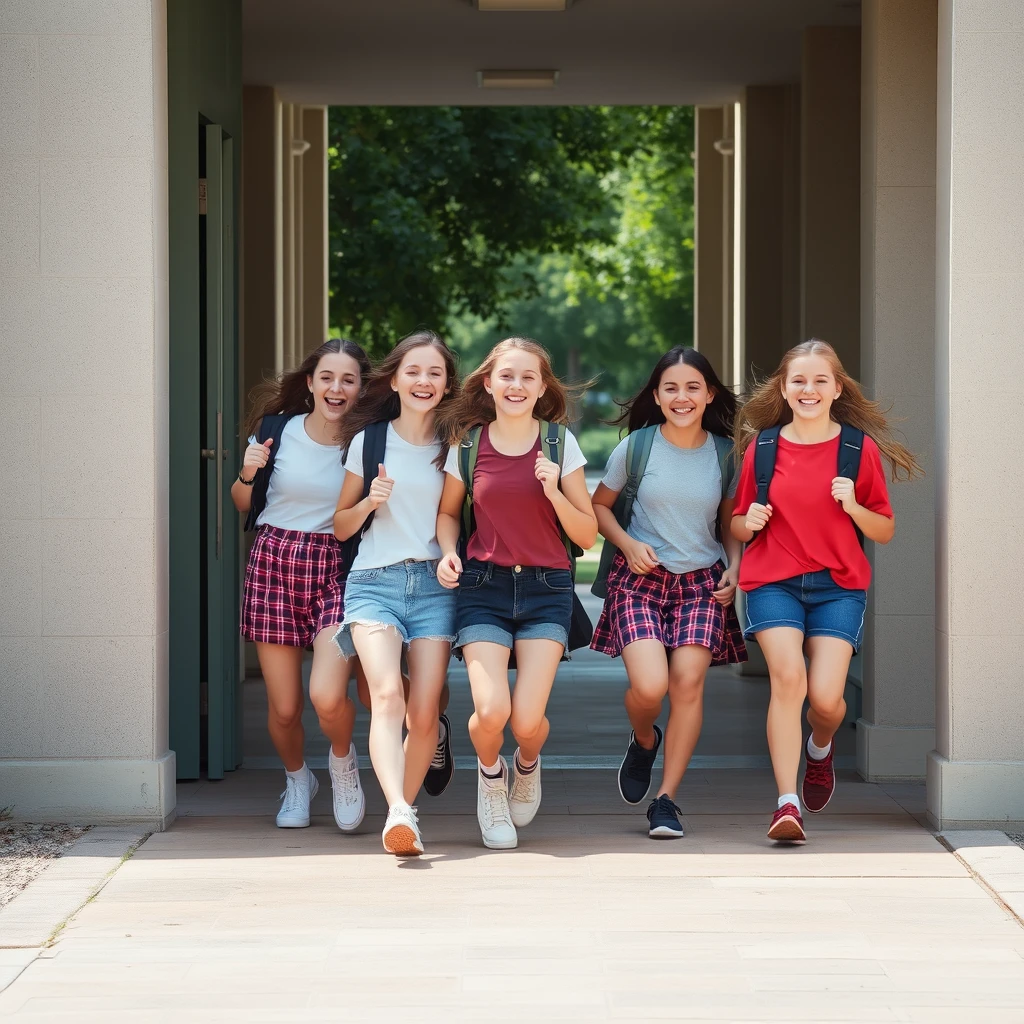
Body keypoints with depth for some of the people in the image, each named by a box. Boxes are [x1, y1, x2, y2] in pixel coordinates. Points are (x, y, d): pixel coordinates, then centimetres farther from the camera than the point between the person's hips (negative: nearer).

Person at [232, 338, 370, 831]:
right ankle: (297, 780, 35)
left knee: (327, 697, -20)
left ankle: (343, 759, 15)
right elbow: (243, 504, 11)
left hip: (336, 572, -1)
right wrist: (248, 472, -8)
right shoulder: (276, 431, 0)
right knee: (283, 707, 3)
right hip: (273, 566, 1)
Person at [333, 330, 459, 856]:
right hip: (374, 580, -1)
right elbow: (340, 526, 14)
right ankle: (398, 810, -40)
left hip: (434, 582, 2)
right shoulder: (369, 440, 10)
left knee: (424, 711, -9)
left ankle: (404, 812, 7)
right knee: (387, 694, -24)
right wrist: (371, 502, -4)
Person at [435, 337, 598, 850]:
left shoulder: (559, 443, 0)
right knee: (490, 711, -18)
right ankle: (490, 775, 18)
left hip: (546, 587, 0)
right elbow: (448, 511, 18)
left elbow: (587, 535, 1)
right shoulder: (467, 444, 2)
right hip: (484, 585, 0)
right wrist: (448, 552, -2)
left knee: (527, 720, -14)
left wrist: (554, 493, -16)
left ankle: (527, 765, 25)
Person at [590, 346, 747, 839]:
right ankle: (643, 741, 19)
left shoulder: (724, 454, 4)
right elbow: (598, 505, 8)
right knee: (649, 685, -19)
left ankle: (666, 799, -4)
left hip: (702, 581, 2)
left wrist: (734, 568, -2)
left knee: (688, 682, -14)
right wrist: (629, 544, -8)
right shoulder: (637, 447, -2)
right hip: (640, 578, -2)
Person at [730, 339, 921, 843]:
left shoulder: (860, 448, 1)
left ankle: (820, 745, 29)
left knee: (825, 697, -11)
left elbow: (885, 532, 5)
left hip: (839, 584, 0)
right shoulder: (762, 447, 3)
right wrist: (750, 521, -11)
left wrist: (853, 507, -14)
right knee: (787, 675, -22)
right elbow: (738, 526, 12)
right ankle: (787, 804, -20)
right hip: (772, 581, 0)